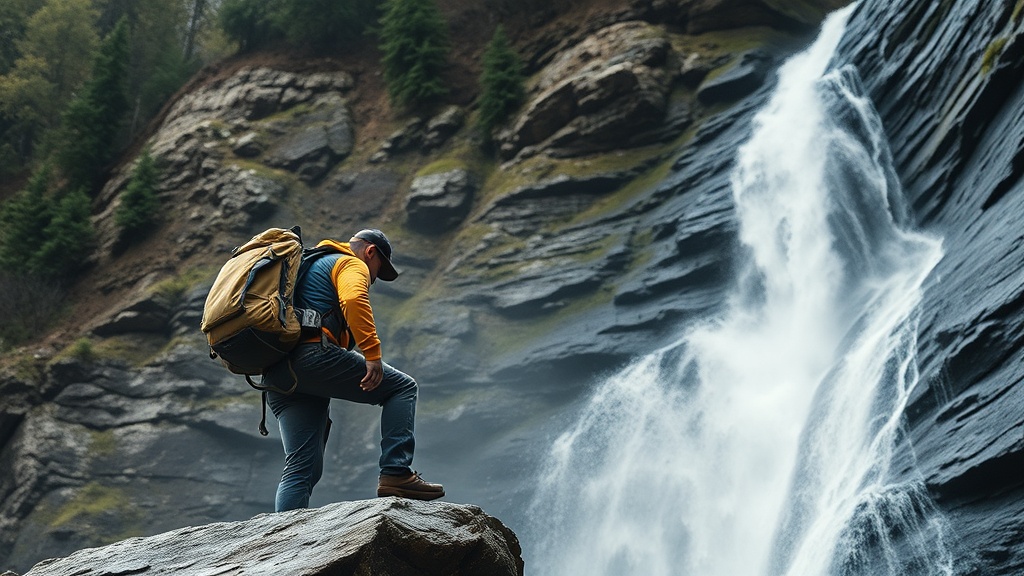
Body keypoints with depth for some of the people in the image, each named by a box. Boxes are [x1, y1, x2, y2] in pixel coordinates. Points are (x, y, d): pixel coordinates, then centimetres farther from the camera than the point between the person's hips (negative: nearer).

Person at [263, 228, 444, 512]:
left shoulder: (309, 265, 37)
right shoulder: (352, 265, 7)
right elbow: (354, 299, -16)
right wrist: (372, 354, -20)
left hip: (276, 375, 9)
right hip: (313, 355, -9)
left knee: (302, 467, 8)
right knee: (402, 386, 2)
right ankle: (396, 473, -10)